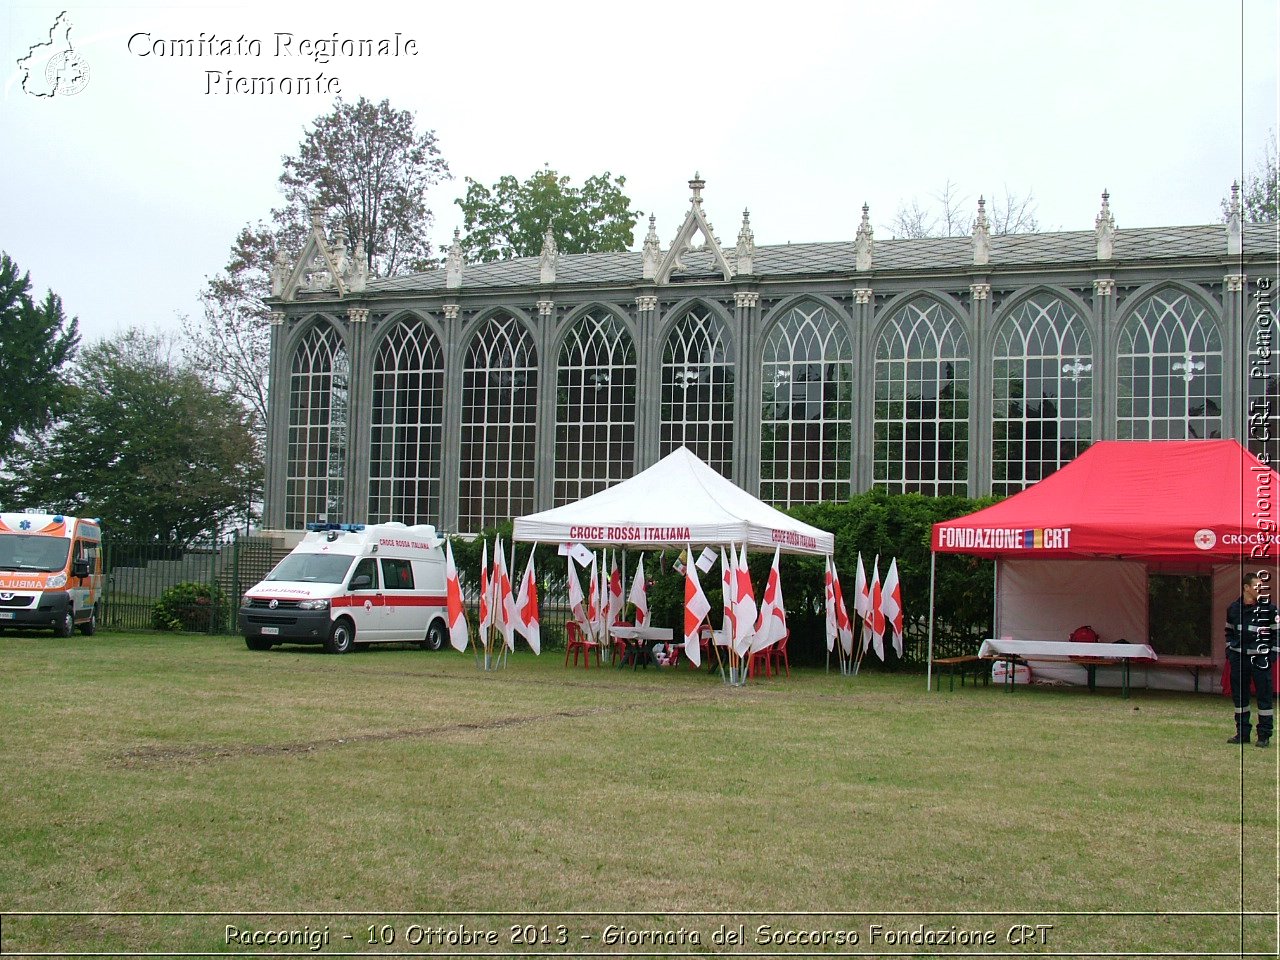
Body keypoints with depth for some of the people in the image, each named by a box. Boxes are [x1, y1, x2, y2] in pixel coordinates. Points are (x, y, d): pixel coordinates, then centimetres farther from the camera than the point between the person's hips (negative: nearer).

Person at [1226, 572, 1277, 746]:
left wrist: (1272, 654, -4)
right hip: (1238, 658, 4)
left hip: (1260, 658, -4)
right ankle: (1242, 733, 19)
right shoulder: (1234, 608, 8)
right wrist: (1229, 651, 13)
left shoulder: (1269, 608, -3)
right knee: (1239, 695, 9)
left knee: (1264, 695, -3)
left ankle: (1264, 735, 5)